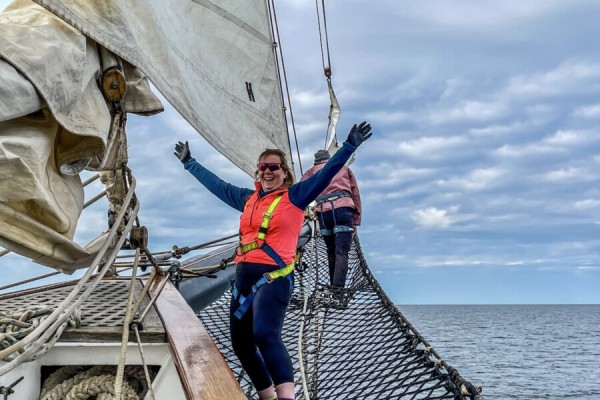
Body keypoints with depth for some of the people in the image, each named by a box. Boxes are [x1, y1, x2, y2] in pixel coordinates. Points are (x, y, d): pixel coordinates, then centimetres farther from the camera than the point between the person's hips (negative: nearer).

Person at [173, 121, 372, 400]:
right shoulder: (248, 198, 18)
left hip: (274, 277, -7)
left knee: (265, 335, -28)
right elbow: (216, 185, 30)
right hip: (243, 276, 7)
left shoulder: (295, 197, 3)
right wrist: (189, 163, 39)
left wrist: (350, 146, -15)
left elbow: (326, 173, -5)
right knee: (241, 345, 10)